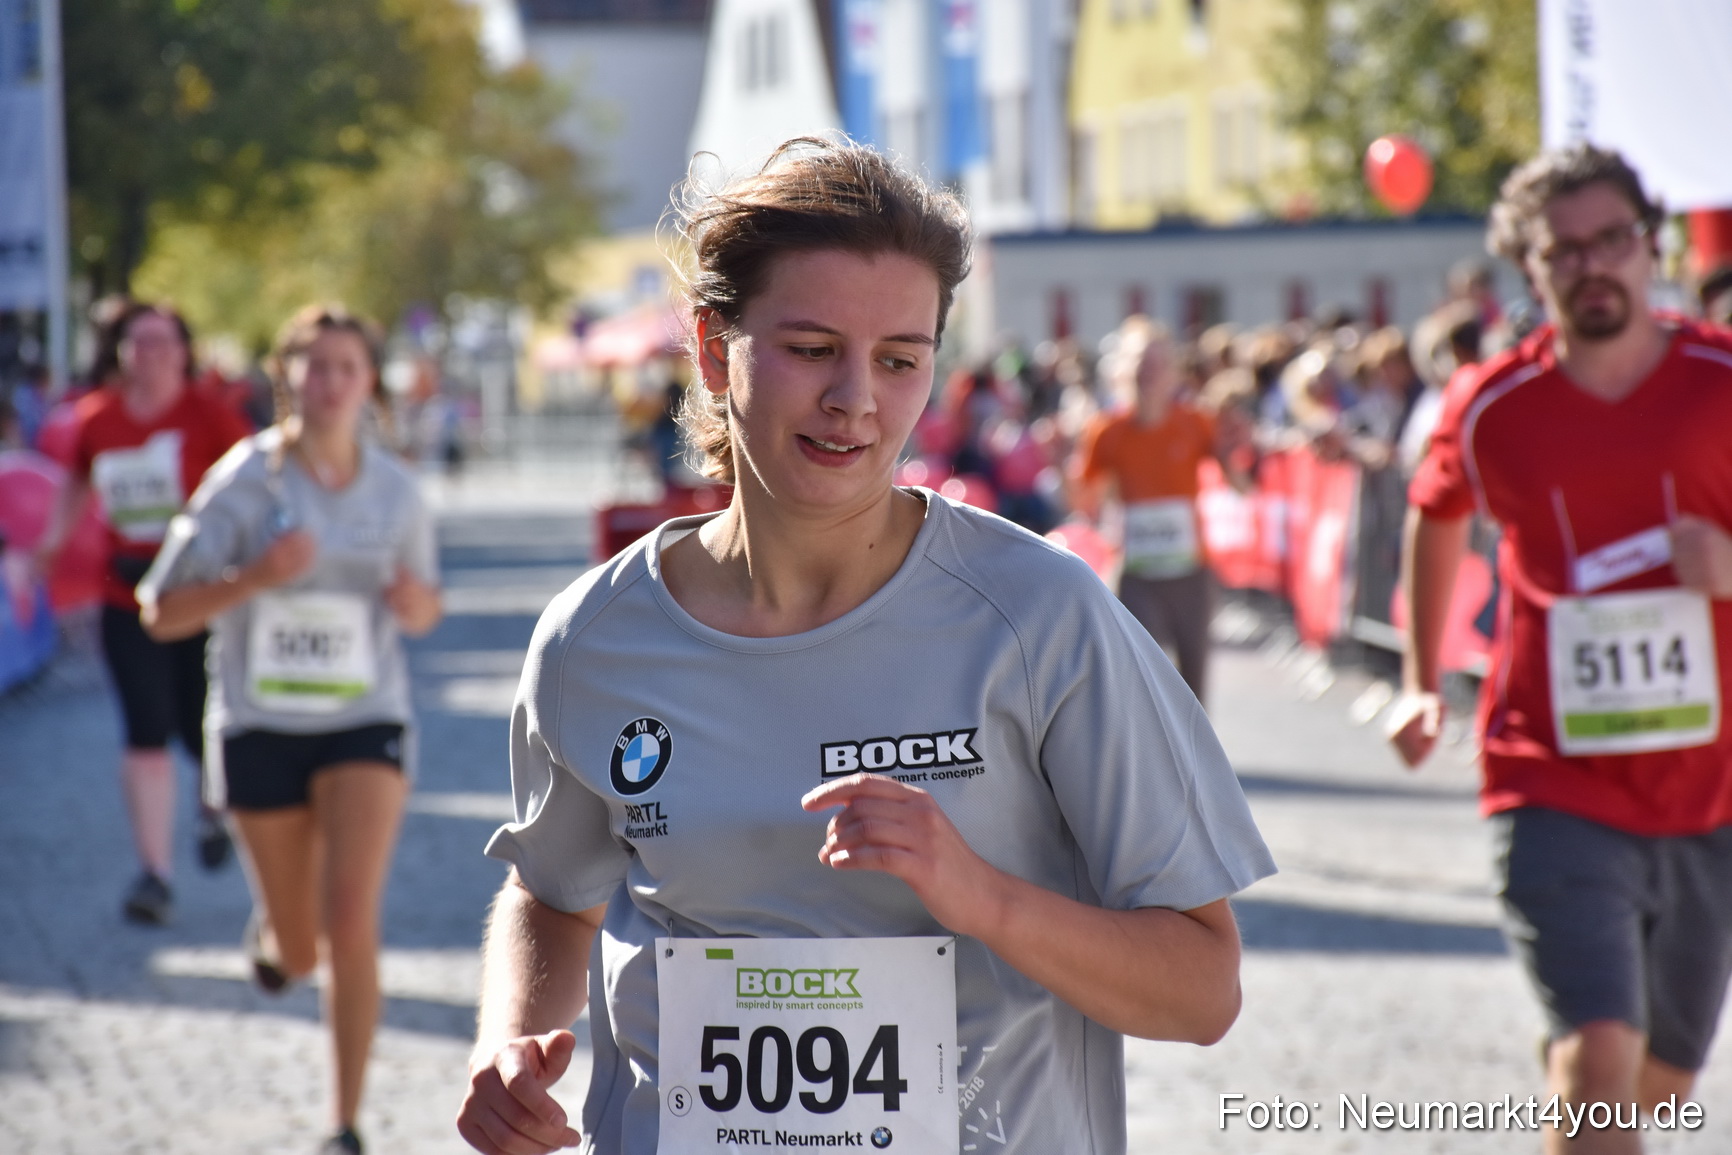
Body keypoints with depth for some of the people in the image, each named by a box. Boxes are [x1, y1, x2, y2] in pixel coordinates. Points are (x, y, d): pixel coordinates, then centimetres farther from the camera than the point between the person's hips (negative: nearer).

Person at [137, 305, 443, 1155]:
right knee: (298, 954, 9)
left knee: (351, 920, -17)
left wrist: (416, 601, -11)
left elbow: (424, 611, 14)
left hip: (366, 721, 1)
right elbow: (162, 613, -8)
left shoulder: (395, 489, 0)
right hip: (262, 725, 0)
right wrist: (254, 578, -24)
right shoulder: (246, 482, -8)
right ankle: (270, 926, 49)